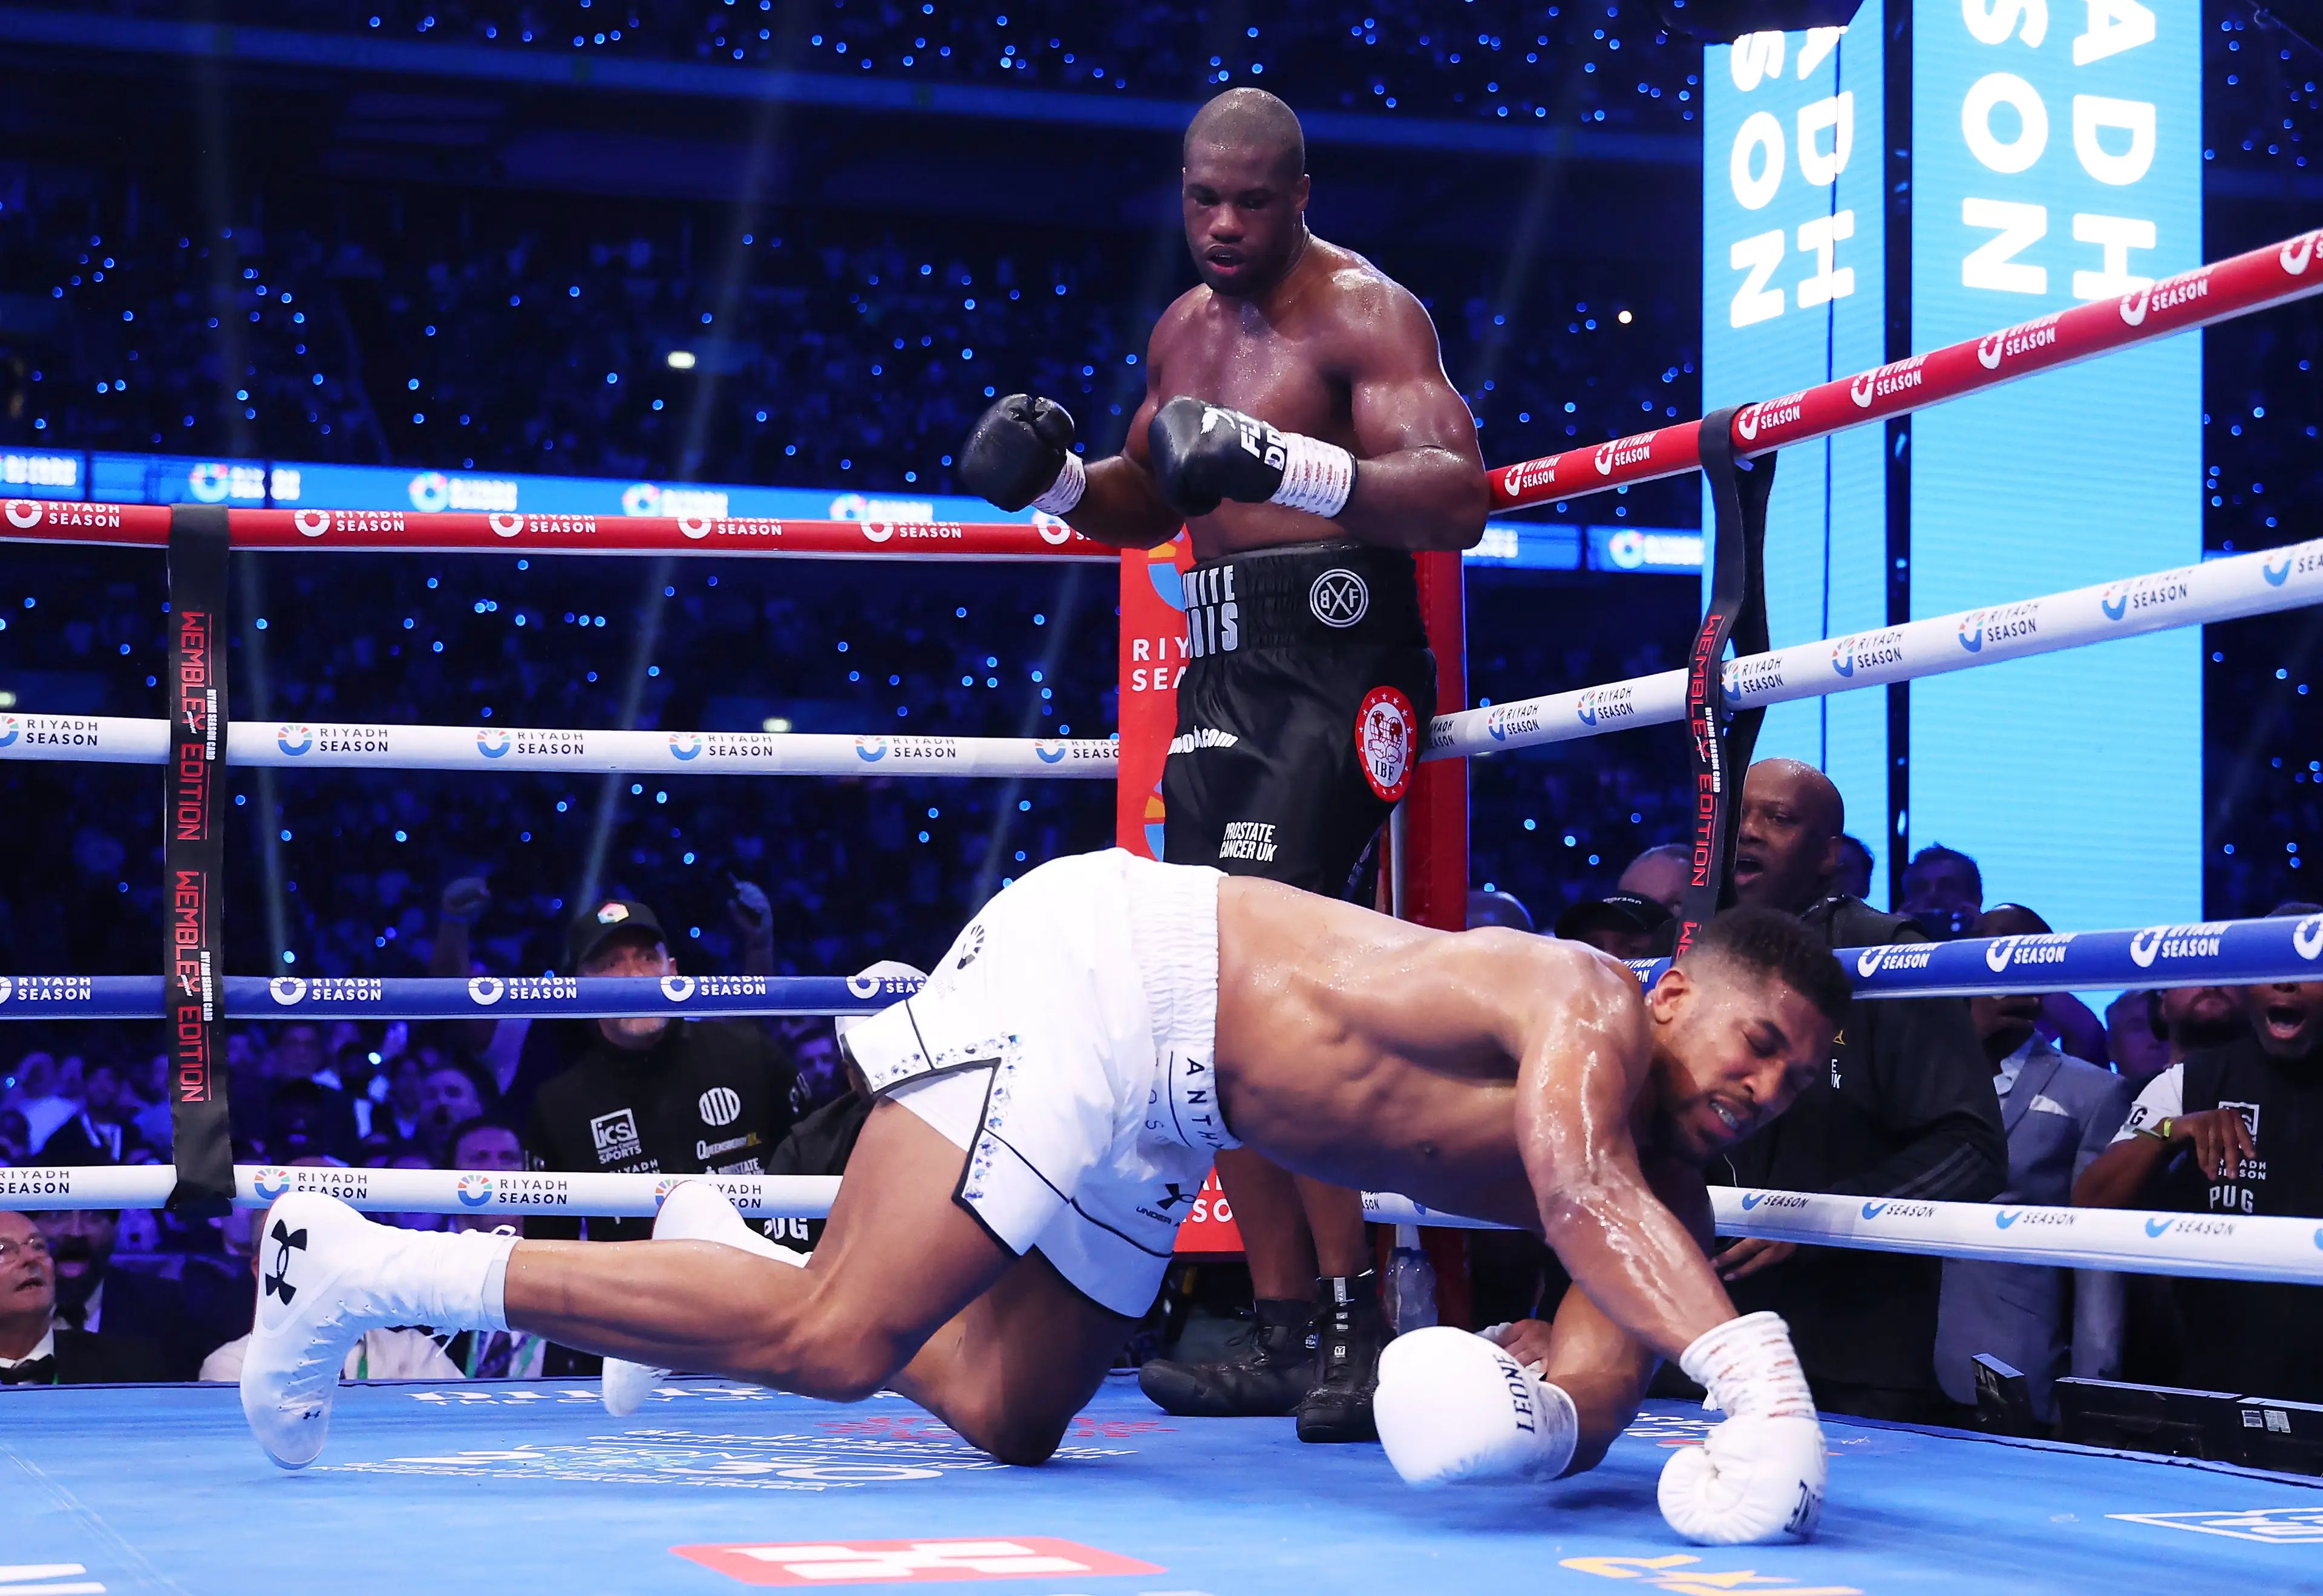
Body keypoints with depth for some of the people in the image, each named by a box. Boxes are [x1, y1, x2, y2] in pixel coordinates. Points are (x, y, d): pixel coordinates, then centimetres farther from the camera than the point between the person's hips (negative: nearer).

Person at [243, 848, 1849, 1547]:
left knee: (1009, 1416, 10)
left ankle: (737, 1258, 27)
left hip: (1151, 1116, 9)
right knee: (837, 1343, -18)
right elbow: (1577, 1187, -40)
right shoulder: (1590, 1008, -19)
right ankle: (364, 1266, -15)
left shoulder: (1668, 1187, 5)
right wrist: (1757, 1367, -52)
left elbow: (1598, 1386, -3)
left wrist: (1545, 1421, -26)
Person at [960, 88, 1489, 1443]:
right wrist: (1054, 477, 10)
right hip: (1221, 658, 9)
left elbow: (1459, 499, -18)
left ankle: (1357, 1317, -18)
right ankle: (1289, 1330, 10)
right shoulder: (1184, 332, 19)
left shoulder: (1364, 311, -6)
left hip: (1334, 653, -9)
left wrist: (1283, 462, -29)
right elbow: (1147, 508, 30)